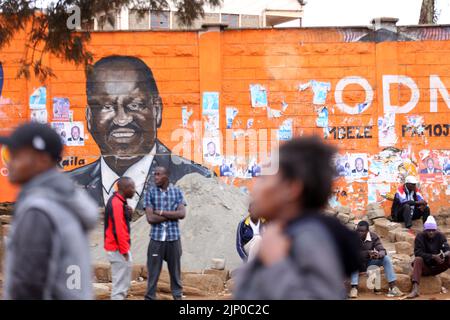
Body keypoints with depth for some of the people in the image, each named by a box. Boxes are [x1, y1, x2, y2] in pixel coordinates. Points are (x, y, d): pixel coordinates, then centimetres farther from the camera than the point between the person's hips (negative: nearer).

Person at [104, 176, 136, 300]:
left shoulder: (118, 201, 13)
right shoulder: (116, 203, -19)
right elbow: (118, 229, -22)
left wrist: (128, 214, 0)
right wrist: (124, 250, -19)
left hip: (119, 248, 10)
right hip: (118, 249, -10)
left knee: (124, 282, 15)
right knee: (120, 284, -6)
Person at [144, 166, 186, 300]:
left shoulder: (177, 191, 3)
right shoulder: (150, 193, -1)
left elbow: (182, 214, -7)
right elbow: (150, 218, -9)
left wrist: (162, 212, -11)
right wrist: (172, 215, -7)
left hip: (173, 236, 1)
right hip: (156, 237, -1)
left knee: (175, 269, 10)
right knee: (153, 270, 2)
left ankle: (178, 296, 20)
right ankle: (150, 297, 8)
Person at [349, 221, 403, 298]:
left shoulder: (373, 236, -11)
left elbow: (382, 250, -19)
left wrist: (378, 254, -44)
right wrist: (368, 253, -40)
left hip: (369, 263, 3)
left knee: (386, 258, -20)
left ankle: (393, 287, -27)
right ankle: (354, 288, -46)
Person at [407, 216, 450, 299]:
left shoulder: (440, 236, -1)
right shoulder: (420, 237, -10)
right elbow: (418, 253, -21)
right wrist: (433, 256, -32)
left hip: (437, 266, 2)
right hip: (425, 267, -2)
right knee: (418, 259, -34)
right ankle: (415, 289, -49)